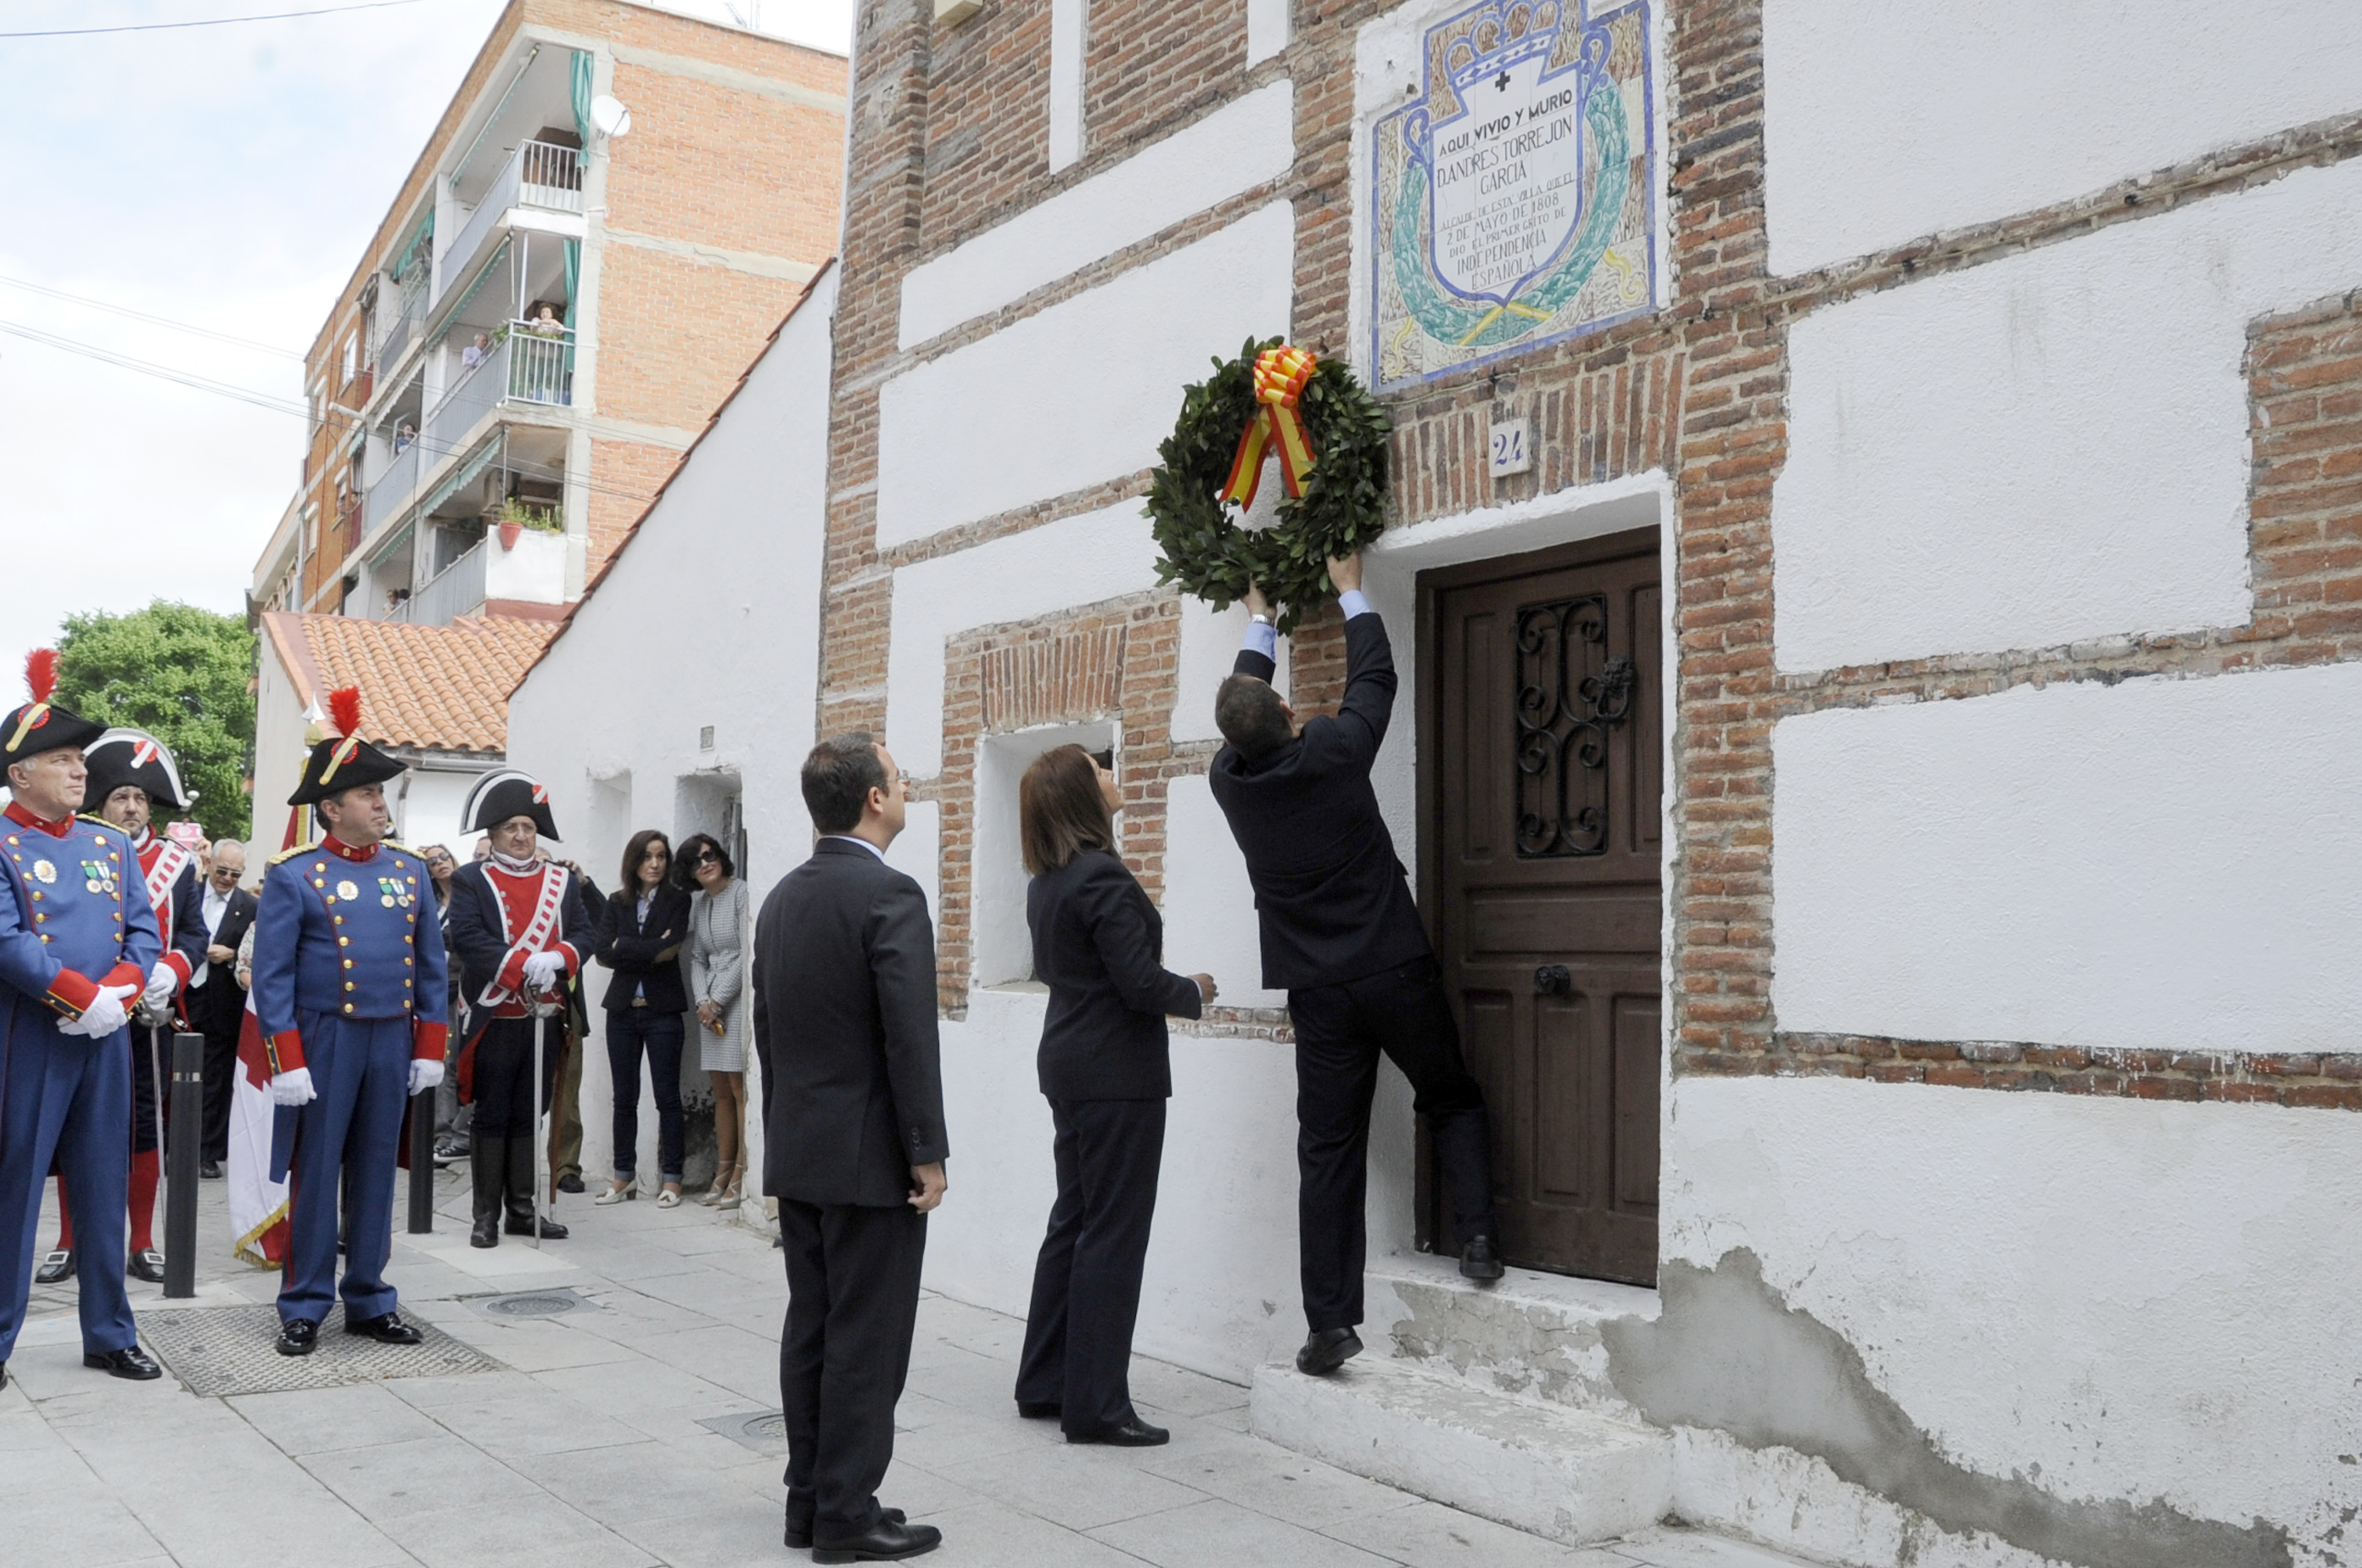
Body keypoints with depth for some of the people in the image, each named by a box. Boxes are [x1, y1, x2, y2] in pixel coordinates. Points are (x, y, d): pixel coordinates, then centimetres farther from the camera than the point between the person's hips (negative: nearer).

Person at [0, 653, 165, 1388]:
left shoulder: (112, 844, 12)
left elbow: (144, 932, 8)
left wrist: (118, 993, -10)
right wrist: (84, 998, -18)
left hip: (107, 1038, 5)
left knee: (105, 1187, 11)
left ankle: (109, 1333, 21)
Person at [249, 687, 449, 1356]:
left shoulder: (410, 871, 8)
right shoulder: (293, 876, -5)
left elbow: (431, 965, 10)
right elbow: (271, 975, -8)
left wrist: (430, 1047, 5)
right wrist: (287, 1063, -13)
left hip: (392, 1041, 4)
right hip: (324, 1041, -4)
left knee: (376, 1172, 11)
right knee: (315, 1175, 3)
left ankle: (369, 1300, 20)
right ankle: (304, 1307, 13)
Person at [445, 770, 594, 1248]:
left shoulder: (562, 880, 12)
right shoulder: (470, 880, 1)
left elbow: (586, 934, 5)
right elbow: (466, 937, -13)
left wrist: (557, 958, -15)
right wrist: (524, 966, -21)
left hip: (545, 1019, 4)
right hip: (495, 1019, -4)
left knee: (530, 1116, 10)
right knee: (492, 1118, 2)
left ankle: (523, 1209, 18)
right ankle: (486, 1216, 9)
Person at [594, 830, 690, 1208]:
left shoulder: (677, 900, 0)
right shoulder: (617, 903, 9)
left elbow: (670, 950, -13)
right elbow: (604, 953, -3)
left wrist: (625, 947, -9)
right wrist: (651, 951, -11)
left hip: (662, 1010, -3)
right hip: (623, 1010, 3)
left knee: (667, 1096, 0)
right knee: (624, 1097, 9)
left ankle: (671, 1179, 6)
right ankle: (624, 1176, 17)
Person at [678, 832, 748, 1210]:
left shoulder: (741, 894, -6)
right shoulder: (697, 902, 16)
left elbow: (747, 953, -11)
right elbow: (697, 959, 15)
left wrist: (717, 1000, -9)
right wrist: (702, 1001, -1)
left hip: (738, 998, -7)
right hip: (710, 1004, 7)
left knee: (739, 1088, -7)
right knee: (721, 1091, 7)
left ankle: (741, 1177, -5)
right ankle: (723, 1174, 10)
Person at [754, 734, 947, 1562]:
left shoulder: (782, 898, 10)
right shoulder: (889, 894, -16)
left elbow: (767, 1028, 14)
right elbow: (909, 1035, -20)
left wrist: (785, 1132, 19)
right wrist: (928, 1153, -14)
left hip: (798, 1152, 8)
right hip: (869, 1156, -8)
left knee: (810, 1329, 14)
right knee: (867, 1339, 0)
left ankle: (810, 1499, 22)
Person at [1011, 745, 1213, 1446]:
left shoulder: (1048, 882, 10)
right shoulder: (1103, 879, -20)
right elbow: (1140, 982, -22)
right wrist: (1195, 992, -2)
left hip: (1069, 1065, 10)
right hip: (1117, 1073, -10)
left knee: (1073, 1222, 16)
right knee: (1113, 1233, -3)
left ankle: (1045, 1383, 23)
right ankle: (1096, 1404, 3)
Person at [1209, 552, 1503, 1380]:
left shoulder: (1230, 778, -2)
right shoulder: (1332, 752, -12)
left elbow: (1242, 705, 19)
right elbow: (1373, 677, 6)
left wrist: (1259, 622, 32)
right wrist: (1351, 591, 20)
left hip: (1317, 992, 2)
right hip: (1396, 970, -2)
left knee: (1328, 1154, 4)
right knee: (1453, 1102, 20)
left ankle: (1331, 1322, 3)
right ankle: (1477, 1234, 5)